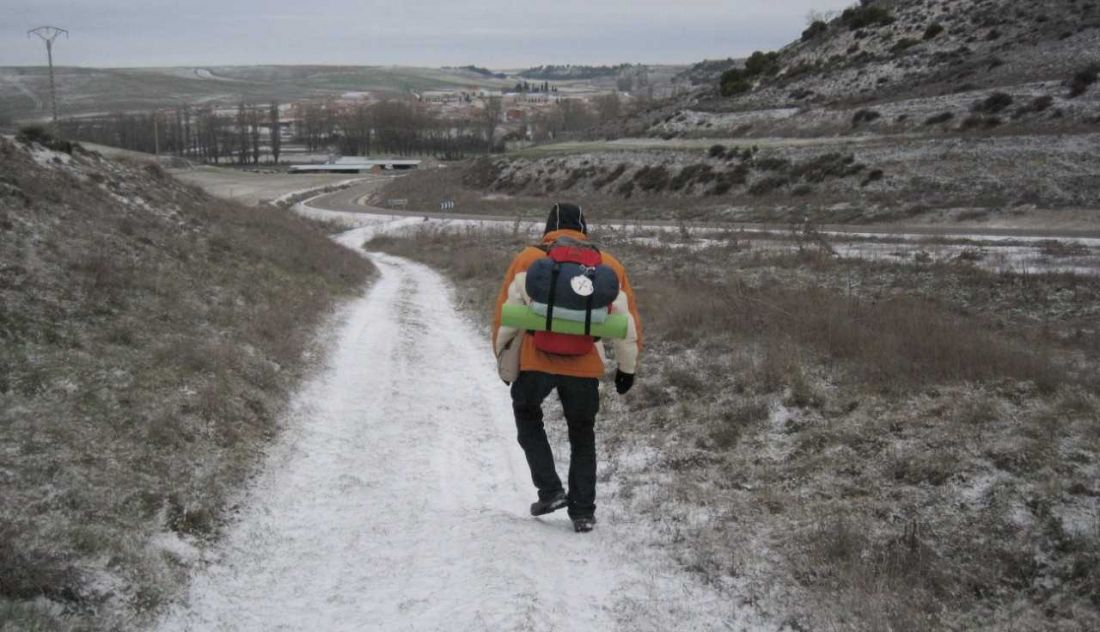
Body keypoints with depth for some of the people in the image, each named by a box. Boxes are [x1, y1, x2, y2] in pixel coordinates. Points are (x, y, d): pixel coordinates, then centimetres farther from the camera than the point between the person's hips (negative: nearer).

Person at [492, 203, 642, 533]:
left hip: (536, 361, -1)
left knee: (528, 418, 25)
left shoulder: (528, 259, 5)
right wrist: (628, 367, 20)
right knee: (582, 437, 18)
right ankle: (583, 512, 19)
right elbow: (627, 322, 11)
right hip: (585, 367, 1)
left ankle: (550, 490, 13)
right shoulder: (608, 265, 10)